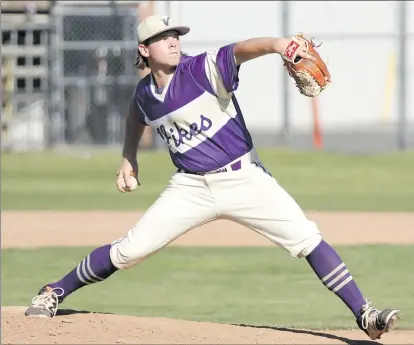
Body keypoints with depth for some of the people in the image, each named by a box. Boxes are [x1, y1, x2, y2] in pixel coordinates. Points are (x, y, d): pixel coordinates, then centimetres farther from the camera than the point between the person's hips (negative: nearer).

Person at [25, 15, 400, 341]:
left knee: (307, 239, -14)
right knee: (129, 250, 0)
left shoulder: (205, 69, -15)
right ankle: (54, 293, 20)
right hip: (192, 188, 3)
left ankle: (365, 316, -9)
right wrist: (129, 157, 23)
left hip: (243, 177, -3)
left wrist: (276, 44, -55)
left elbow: (242, 50, -35)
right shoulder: (144, 92, 1)